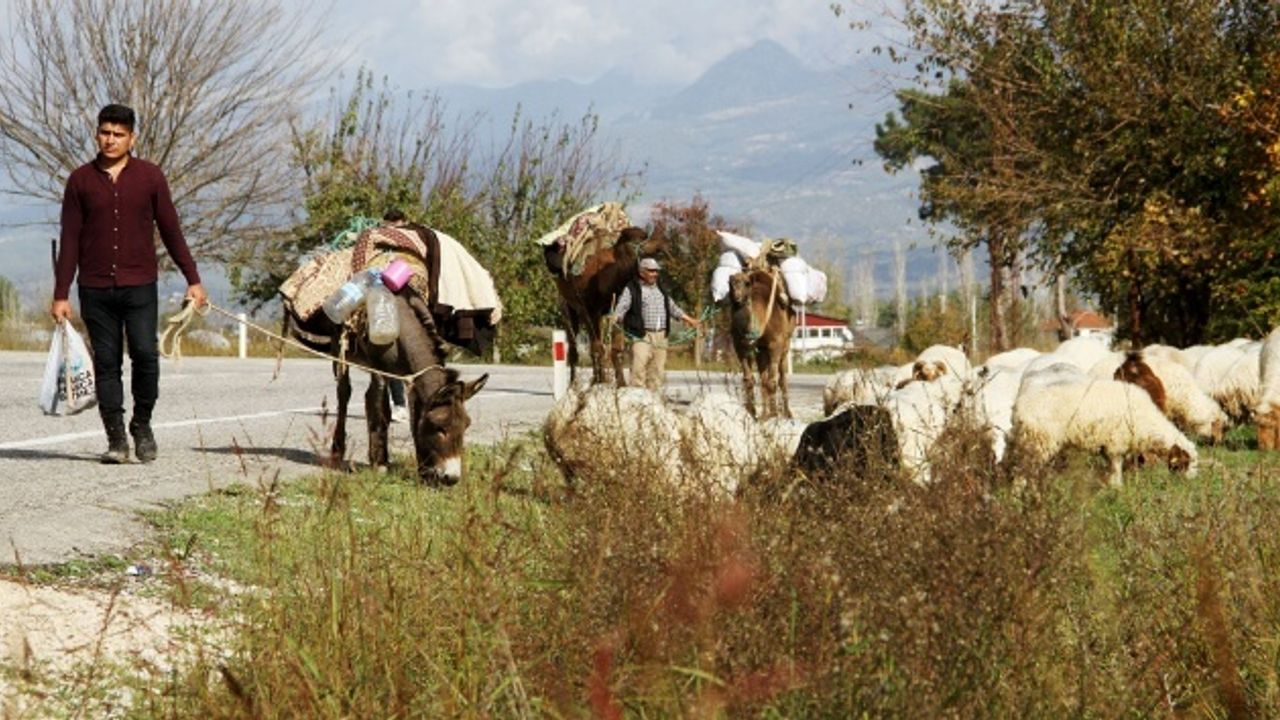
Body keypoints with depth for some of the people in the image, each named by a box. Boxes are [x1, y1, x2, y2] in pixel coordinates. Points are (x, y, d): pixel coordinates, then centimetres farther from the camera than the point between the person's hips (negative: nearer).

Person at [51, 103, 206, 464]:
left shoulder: (150, 177, 5)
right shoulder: (81, 180, 6)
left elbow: (171, 231, 9)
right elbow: (70, 240, 7)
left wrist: (193, 279, 4)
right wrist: (60, 294, 3)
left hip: (139, 286, -1)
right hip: (95, 289, 1)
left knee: (145, 355, -13)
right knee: (106, 364, 1)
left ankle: (142, 425, 7)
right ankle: (116, 440, 6)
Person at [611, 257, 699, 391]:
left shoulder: (661, 290, 22)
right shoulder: (632, 289, 1)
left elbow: (672, 307, 33)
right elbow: (622, 306, -11)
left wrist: (687, 319, 38)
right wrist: (614, 318, -31)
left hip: (660, 336, 6)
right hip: (641, 335, -6)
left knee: (657, 369, 4)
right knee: (639, 366, -18)